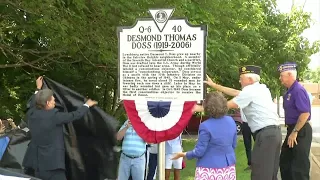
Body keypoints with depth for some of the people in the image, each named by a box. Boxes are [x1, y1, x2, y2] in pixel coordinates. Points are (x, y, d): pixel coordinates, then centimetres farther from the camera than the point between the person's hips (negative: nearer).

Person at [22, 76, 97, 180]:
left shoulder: (31, 114, 3)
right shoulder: (53, 115, -15)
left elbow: (33, 105, 28)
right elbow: (75, 115, -5)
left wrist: (38, 89, 40)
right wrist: (87, 105, 12)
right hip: (52, 163, -8)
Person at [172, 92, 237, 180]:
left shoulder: (206, 126, -19)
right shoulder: (231, 121, 0)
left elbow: (199, 151, -15)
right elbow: (234, 145, 10)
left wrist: (183, 154, 0)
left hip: (210, 170, -6)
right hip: (228, 168, 6)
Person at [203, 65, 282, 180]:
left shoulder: (249, 91, -9)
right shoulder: (262, 88, 17)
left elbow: (227, 105, -5)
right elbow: (235, 93, 21)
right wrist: (214, 85, 22)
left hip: (265, 134, -9)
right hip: (275, 132, 9)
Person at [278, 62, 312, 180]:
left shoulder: (298, 90, -19)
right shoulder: (289, 91, 11)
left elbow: (305, 114, -26)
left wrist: (295, 132, -23)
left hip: (300, 131, -10)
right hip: (293, 130, 10)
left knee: (299, 165, -2)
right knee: (285, 161, 18)